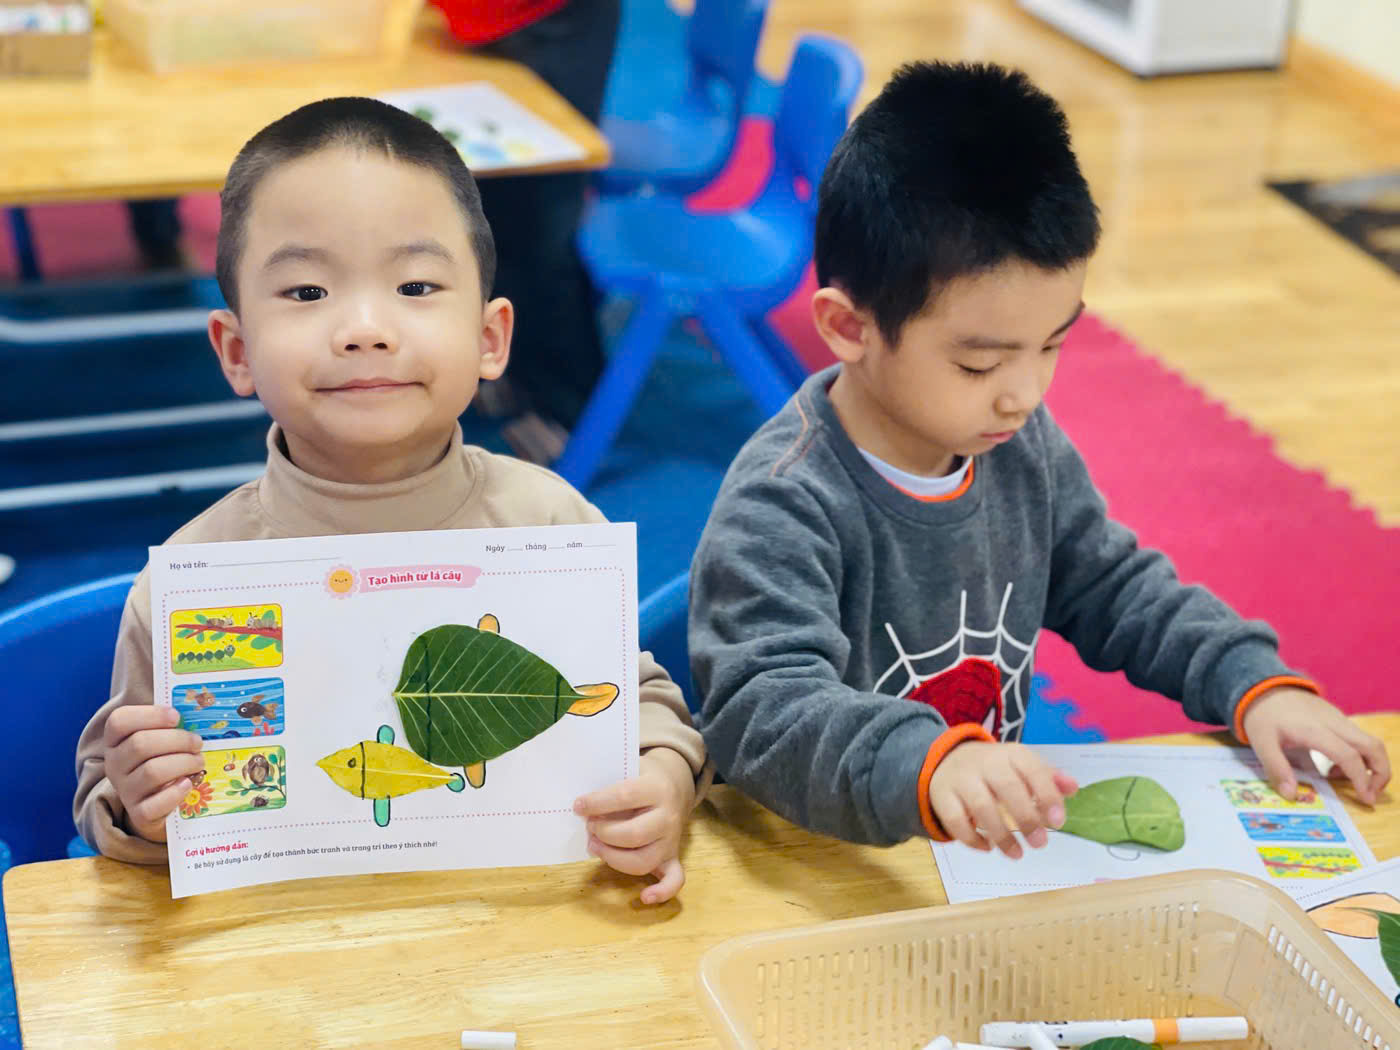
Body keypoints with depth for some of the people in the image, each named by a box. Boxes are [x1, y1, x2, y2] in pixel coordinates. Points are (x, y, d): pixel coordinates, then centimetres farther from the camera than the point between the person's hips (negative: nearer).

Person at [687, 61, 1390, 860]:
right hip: (826, 869, -4)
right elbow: (764, 706, -33)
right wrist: (929, 764, -50)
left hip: (1003, 840, 5)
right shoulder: (782, 509, -21)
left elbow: (1113, 589, 16)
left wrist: (1256, 682, 1)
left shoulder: (1024, 446, 3)